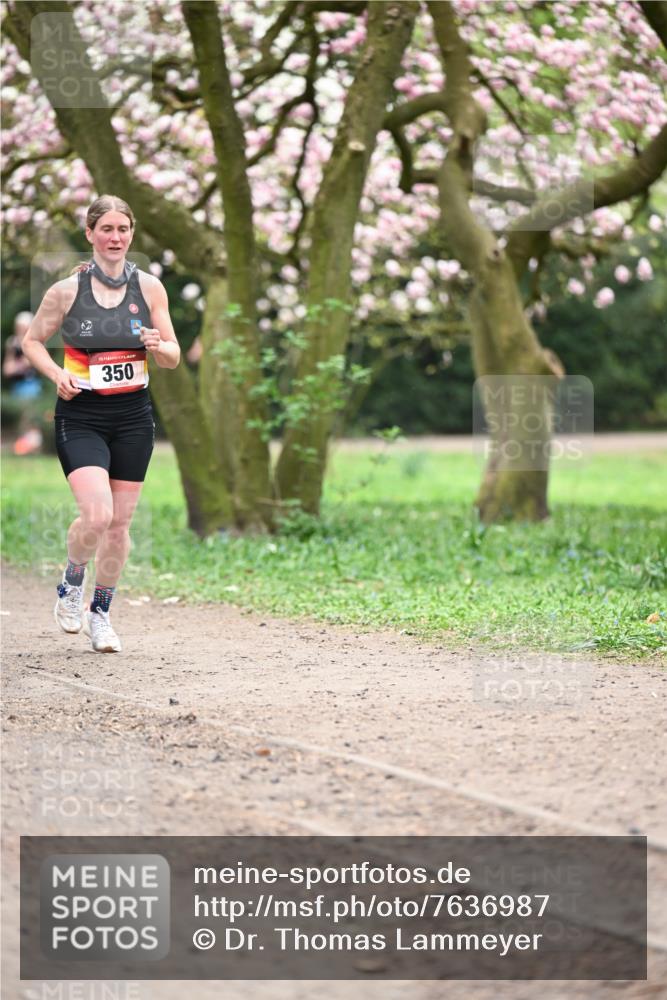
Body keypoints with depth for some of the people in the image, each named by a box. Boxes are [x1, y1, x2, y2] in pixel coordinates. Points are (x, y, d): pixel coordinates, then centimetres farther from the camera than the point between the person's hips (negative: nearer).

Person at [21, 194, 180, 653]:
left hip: (133, 417, 3)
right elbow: (32, 340, 8)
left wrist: (158, 346, -15)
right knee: (97, 515, -18)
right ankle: (72, 585, 12)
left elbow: (173, 358, 8)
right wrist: (57, 374, -10)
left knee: (120, 521, 6)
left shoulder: (149, 287, 2)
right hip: (81, 416, -3)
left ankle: (101, 613, 24)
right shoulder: (67, 290, -4)